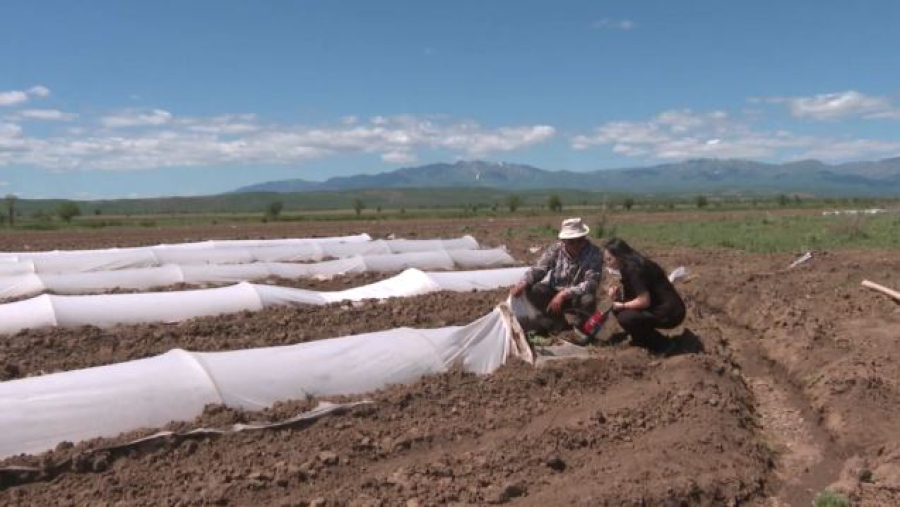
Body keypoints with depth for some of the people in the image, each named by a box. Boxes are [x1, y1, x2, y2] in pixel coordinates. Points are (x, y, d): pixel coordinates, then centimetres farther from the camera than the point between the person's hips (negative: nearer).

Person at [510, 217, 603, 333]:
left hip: (576, 296, -3)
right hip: (555, 291, 3)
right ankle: (557, 318, -4)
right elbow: (539, 268, -10)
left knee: (588, 301, -38)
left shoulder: (594, 253, -21)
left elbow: (591, 284, -29)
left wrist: (564, 294, -40)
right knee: (531, 290, -24)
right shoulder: (556, 249, -11)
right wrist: (523, 283, -30)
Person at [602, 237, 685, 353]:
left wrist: (621, 305, -12)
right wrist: (618, 292, -3)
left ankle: (661, 344, -4)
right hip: (657, 307, 9)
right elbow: (632, 294, 17)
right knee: (618, 309, 4)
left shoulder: (634, 268, -21)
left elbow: (644, 301, -24)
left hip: (670, 313, -9)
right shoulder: (629, 266, 7)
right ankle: (645, 339, 13)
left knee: (625, 318, -21)